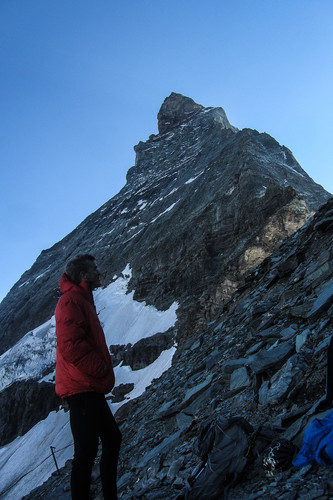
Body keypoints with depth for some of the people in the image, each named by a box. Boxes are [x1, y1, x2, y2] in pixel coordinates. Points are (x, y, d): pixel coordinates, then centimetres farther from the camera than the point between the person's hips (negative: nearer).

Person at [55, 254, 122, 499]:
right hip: (81, 389, -11)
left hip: (91, 389, 11)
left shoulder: (83, 302, 20)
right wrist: (103, 371, -16)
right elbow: (70, 345, -24)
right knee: (86, 452, -7)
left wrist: (104, 373, 13)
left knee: (112, 438, 19)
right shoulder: (71, 300, -13)